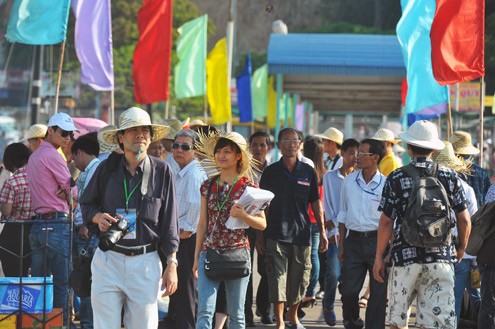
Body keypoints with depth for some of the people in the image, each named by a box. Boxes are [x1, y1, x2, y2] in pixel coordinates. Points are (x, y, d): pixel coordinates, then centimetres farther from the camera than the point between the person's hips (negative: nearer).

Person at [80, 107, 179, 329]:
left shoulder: (161, 171, 2)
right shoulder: (107, 168, 4)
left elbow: (169, 222, 4)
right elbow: (85, 204, 16)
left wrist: (172, 264, 1)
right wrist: (98, 217, -7)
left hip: (145, 261, 0)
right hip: (108, 259, 0)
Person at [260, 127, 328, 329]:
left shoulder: (308, 172, 7)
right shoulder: (270, 172, 3)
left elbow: (316, 203, 11)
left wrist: (322, 232, 8)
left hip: (301, 234, 2)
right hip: (276, 234, -2)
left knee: (299, 278, 9)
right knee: (277, 277, -8)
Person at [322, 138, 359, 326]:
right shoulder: (330, 177, 3)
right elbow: (327, 206, 1)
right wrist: (332, 230, -6)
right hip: (335, 233, -2)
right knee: (333, 273, -12)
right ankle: (328, 306, 13)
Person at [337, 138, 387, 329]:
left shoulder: (385, 185, -5)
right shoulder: (349, 182, 6)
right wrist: (341, 245, 11)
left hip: (377, 240, -3)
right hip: (353, 240, 3)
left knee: (378, 293, 2)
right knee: (348, 290, 1)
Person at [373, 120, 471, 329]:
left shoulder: (396, 178, -3)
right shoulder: (450, 177, 3)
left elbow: (386, 221, -4)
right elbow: (464, 220, 5)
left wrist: (379, 257, 4)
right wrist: (461, 249, 22)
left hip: (406, 256, -1)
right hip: (441, 257, 1)